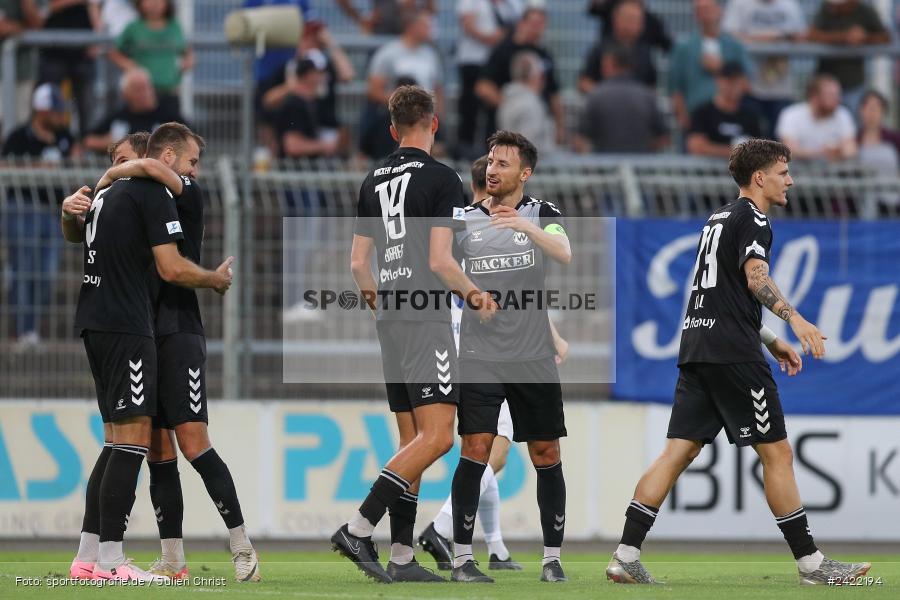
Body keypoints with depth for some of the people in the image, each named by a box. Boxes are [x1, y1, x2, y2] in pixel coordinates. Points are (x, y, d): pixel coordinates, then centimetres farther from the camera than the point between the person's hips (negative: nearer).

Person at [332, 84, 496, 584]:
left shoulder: (374, 181, 12)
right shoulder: (441, 178, -8)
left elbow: (358, 262, 14)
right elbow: (439, 259, -14)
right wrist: (474, 294, 2)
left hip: (389, 318, 8)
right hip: (426, 318, -8)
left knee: (412, 440, 10)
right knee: (436, 435, -10)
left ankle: (402, 556, 5)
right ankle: (359, 528, -21)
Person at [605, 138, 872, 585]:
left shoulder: (719, 219, 25)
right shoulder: (752, 218, -5)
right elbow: (756, 278, -22)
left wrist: (772, 342, 32)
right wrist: (793, 318, -37)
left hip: (697, 344, 9)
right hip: (732, 352, -9)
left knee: (679, 452, 3)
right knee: (776, 452, -3)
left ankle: (626, 557, -4)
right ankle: (810, 564, -1)